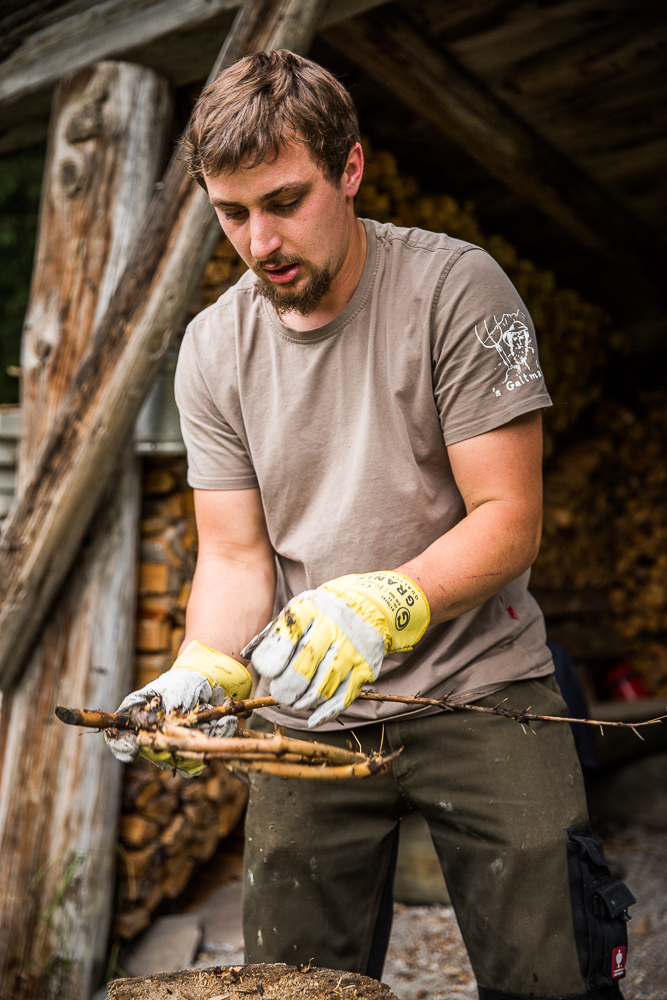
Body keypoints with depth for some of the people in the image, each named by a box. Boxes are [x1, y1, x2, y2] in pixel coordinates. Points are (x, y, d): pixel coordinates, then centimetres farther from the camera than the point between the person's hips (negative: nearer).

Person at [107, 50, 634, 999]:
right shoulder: (214, 348, 0)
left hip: (478, 683, -3)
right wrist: (202, 669, -20)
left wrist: (383, 604, -32)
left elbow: (510, 520, -15)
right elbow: (235, 556, 0)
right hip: (310, 715, 3)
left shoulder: (456, 286, -12)